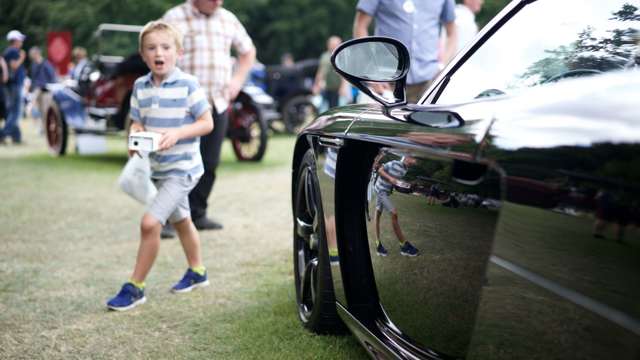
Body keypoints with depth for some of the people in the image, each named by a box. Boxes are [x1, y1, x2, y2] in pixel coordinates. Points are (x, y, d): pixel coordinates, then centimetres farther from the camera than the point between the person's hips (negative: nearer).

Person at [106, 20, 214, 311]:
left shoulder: (188, 85, -15)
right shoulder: (140, 86, 1)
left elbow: (207, 123, -12)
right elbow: (138, 122, 9)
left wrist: (177, 134, -25)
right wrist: (134, 137, -13)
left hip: (182, 168, -7)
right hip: (159, 168, 7)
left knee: (150, 223, -16)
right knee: (180, 220, 24)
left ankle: (135, 288, -4)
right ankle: (197, 272, 45)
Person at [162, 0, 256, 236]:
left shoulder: (228, 19, 13)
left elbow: (248, 50, 27)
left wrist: (238, 79, 13)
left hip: (218, 104, 5)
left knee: (209, 163, 7)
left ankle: (197, 214, 19)